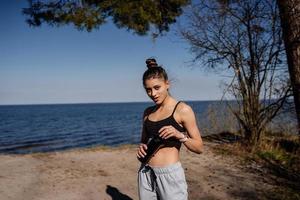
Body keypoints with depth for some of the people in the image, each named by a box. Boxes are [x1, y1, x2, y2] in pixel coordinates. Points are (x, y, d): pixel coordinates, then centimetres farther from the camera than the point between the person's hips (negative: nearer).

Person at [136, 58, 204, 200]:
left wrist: (180, 135, -21)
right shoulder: (148, 112, 7)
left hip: (170, 174, -5)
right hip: (146, 174, 5)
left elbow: (199, 147, -5)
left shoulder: (182, 109, -7)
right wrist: (141, 149, -3)